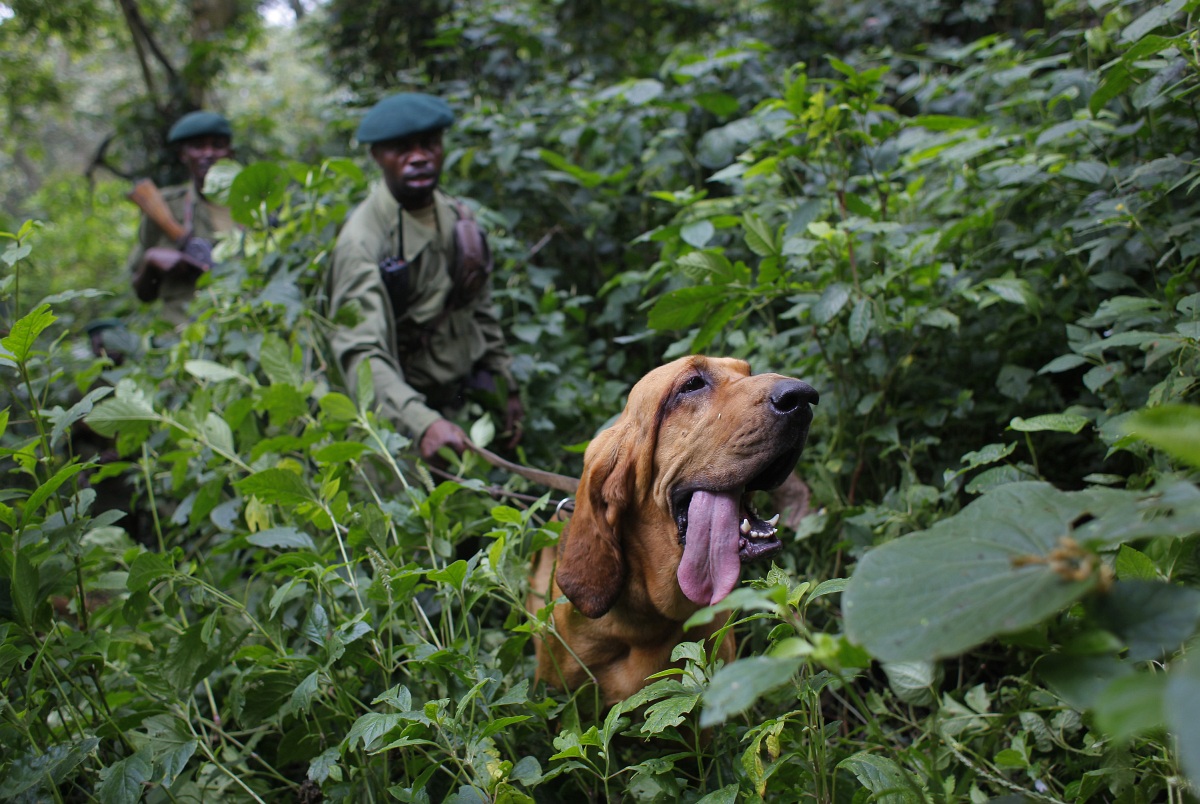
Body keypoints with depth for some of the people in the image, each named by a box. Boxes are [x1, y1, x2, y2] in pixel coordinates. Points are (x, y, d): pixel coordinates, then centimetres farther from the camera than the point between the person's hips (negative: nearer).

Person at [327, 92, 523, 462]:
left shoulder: (458, 217, 4)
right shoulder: (362, 241, -21)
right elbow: (361, 352, -33)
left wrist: (506, 389, 16)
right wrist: (422, 424, -47)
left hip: (466, 401, 6)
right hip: (402, 417, -6)